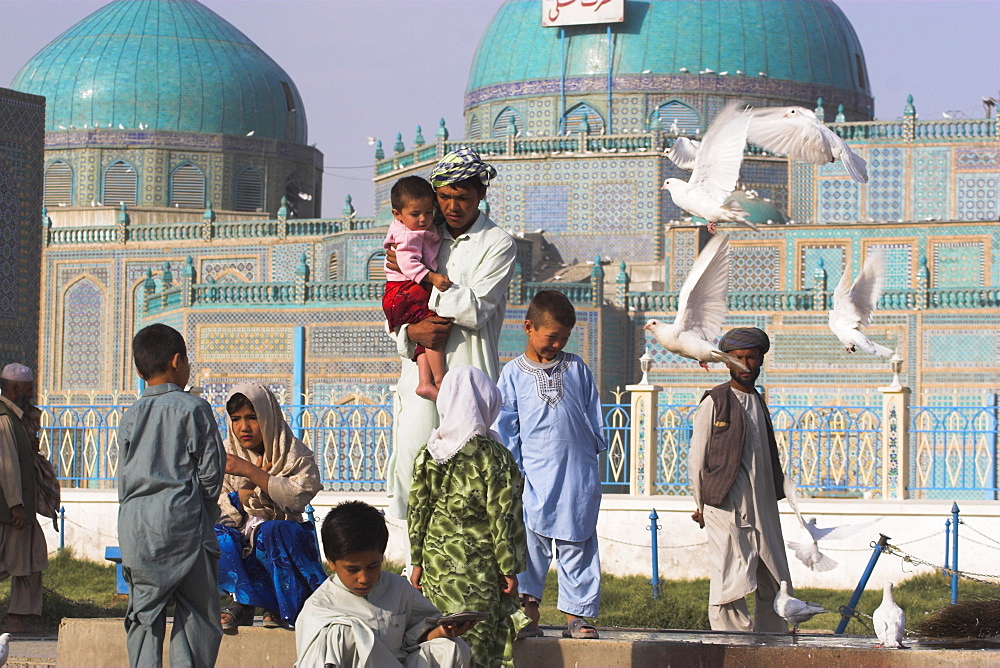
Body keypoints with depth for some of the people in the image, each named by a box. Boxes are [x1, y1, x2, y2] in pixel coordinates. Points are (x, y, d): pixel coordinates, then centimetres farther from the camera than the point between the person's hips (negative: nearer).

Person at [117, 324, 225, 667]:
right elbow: (210, 471, -3)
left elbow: (124, 479, 10)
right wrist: (207, 509, 13)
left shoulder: (130, 417, 9)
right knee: (197, 614, 0)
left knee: (144, 613, 7)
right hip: (183, 522, -4)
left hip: (135, 526, 4)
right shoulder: (194, 409, -3)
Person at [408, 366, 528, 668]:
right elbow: (503, 519, -9)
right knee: (475, 641, -2)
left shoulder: (428, 454, 3)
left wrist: (416, 562, 15)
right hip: (478, 569, -4)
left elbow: (416, 512, 7)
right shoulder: (493, 457, -11)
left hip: (436, 563, 4)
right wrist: (509, 569, -2)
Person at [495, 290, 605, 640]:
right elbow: (506, 427, 4)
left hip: (579, 477, 2)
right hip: (536, 477, -2)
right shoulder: (514, 374, 4)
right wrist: (513, 470, -1)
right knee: (531, 546, -2)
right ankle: (528, 613, 4)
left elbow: (594, 416, 17)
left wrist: (595, 447, 13)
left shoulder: (576, 368, 10)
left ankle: (575, 614, 8)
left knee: (577, 547, 4)